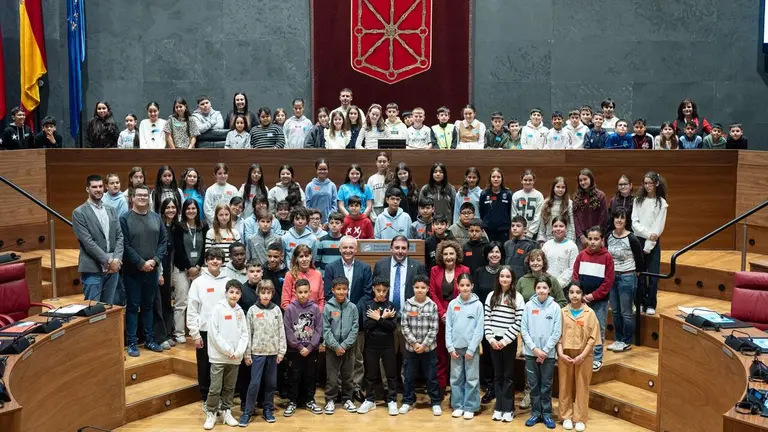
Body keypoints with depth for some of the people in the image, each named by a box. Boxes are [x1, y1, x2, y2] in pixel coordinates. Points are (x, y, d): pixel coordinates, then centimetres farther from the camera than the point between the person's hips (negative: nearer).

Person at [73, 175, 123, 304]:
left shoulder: (112, 210, 14)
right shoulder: (79, 213, -4)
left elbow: (119, 236, 8)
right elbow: (88, 242, -12)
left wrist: (117, 259, -8)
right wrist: (108, 261, -15)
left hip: (113, 268, 5)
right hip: (93, 269, -5)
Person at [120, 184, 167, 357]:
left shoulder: (156, 218, 8)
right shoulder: (125, 218, -6)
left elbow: (164, 240, 6)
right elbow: (125, 245, -11)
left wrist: (155, 260, -9)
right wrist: (141, 263, -15)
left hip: (152, 270, 4)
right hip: (133, 270, -4)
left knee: (148, 305, 13)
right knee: (133, 306, 2)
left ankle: (149, 339, 22)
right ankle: (132, 342, 8)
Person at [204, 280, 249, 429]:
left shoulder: (240, 311, 7)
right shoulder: (218, 308, -6)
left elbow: (244, 334, 5)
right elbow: (214, 333, -12)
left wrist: (238, 352, -9)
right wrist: (228, 351, -13)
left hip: (235, 358, 4)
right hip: (219, 357, -4)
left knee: (229, 388, 13)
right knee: (215, 388, -2)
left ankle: (226, 412, 26)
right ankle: (211, 414, 12)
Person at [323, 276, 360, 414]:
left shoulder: (352, 307, -2)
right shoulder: (328, 307, -6)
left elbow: (354, 329, -4)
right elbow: (326, 330, -8)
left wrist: (344, 345, -12)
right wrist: (336, 346, -14)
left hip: (348, 347, 2)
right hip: (332, 348, -2)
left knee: (348, 375, 12)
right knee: (332, 376, 4)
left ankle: (347, 399, 24)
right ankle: (330, 400, 16)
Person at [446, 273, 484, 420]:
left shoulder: (478, 304, -4)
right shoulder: (452, 304, 2)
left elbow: (479, 329, -7)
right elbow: (448, 327, 3)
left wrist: (471, 349, -10)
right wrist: (450, 347, -4)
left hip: (471, 347, -2)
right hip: (456, 347, 2)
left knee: (472, 379, 2)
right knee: (456, 378, 9)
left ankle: (470, 407, 12)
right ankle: (458, 406, 19)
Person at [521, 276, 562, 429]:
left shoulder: (555, 307, -4)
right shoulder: (529, 305, -2)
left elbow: (557, 333, -5)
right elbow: (523, 330, -2)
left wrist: (544, 351, -10)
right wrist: (534, 349, -10)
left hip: (548, 354, -1)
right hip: (530, 353, 1)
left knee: (546, 386, 8)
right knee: (534, 385, 10)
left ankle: (547, 414, 18)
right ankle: (535, 413, 20)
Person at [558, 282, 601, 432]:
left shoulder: (590, 313, -3)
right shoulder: (563, 312, 2)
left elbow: (592, 337, -5)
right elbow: (558, 335, 2)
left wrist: (582, 355, -12)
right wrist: (561, 353, -10)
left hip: (583, 356, -1)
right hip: (565, 355, 1)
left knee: (582, 387, 4)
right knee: (565, 387, 6)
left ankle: (580, 419, 13)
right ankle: (566, 417, 17)